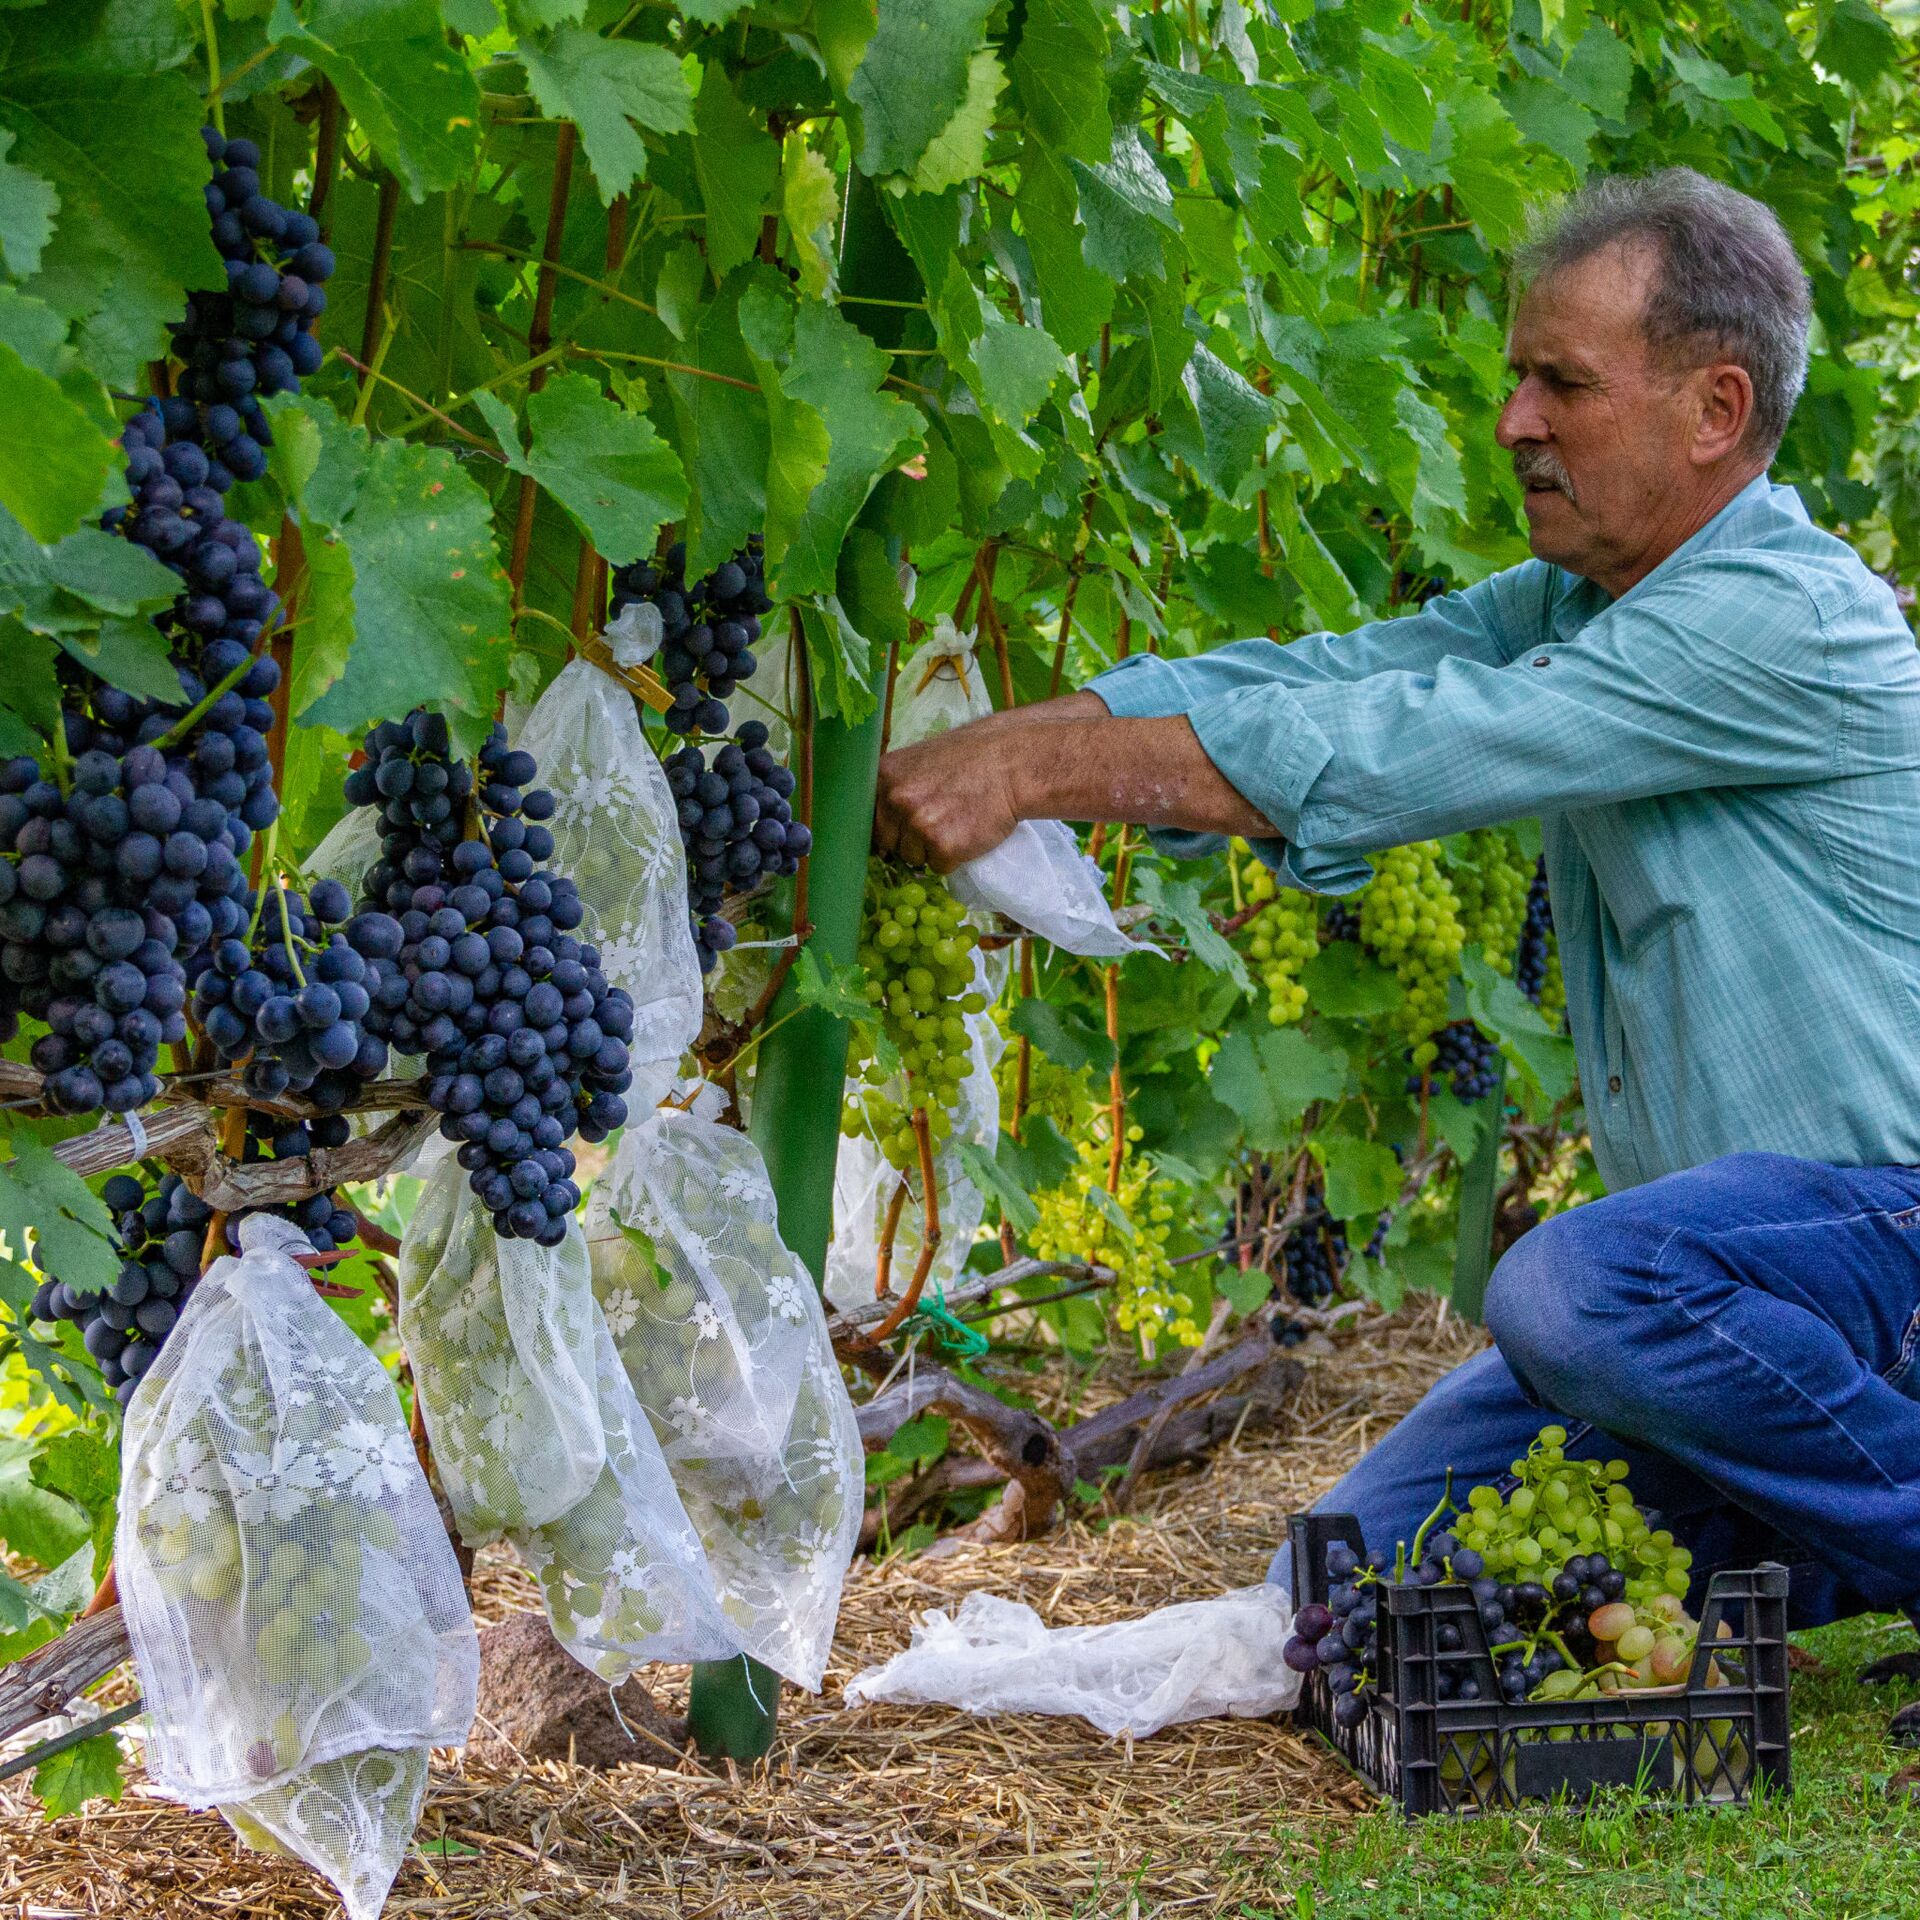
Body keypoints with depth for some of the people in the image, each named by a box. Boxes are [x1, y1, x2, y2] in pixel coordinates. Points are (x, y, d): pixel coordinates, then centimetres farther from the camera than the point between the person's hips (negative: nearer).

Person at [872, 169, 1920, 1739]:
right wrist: (964, 748, -11)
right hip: (1730, 1241, 9)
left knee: (1578, 1289, -39)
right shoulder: (1565, 610, 10)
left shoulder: (1785, 620, -20)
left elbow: (1390, 754, -26)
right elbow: (1312, 679, 0)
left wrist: (1036, 770, -24)